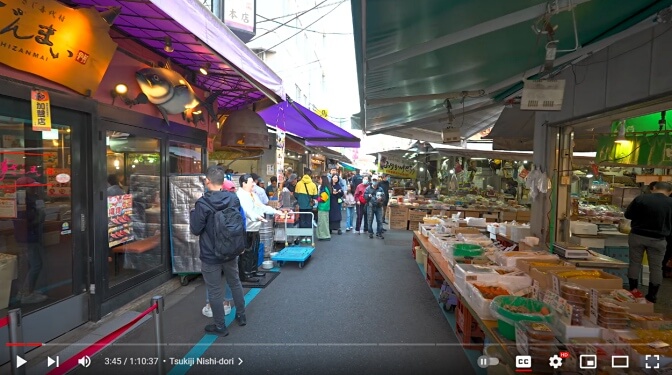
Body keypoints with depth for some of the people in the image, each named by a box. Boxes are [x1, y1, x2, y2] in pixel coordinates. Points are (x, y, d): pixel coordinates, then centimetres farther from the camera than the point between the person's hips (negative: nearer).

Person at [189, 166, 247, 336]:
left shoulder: (203, 203, -22)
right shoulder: (234, 198, -6)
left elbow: (195, 229, -13)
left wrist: (193, 212, 0)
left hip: (210, 255, -5)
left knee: (215, 291, 9)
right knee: (235, 283, 22)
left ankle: (220, 327, 22)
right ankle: (241, 316, 37)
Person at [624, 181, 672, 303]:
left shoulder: (641, 198, -9)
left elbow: (628, 215, -1)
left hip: (637, 235, 0)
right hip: (658, 239, 0)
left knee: (635, 263, 13)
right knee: (656, 267, 12)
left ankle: (633, 290, 17)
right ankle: (652, 295, 18)